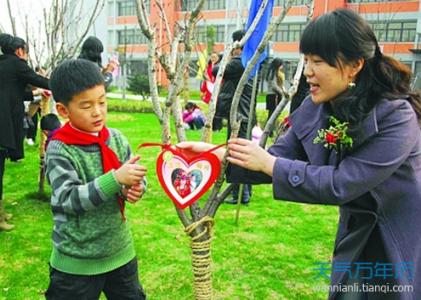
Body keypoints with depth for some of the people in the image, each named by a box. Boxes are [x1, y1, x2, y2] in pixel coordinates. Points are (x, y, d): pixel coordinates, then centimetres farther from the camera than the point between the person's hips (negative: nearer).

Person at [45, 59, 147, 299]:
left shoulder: (116, 138, -4)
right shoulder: (59, 149, -17)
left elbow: (137, 179, 4)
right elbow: (68, 199, -25)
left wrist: (135, 188, -19)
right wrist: (115, 179, -33)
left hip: (120, 251, 5)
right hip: (77, 261, -4)